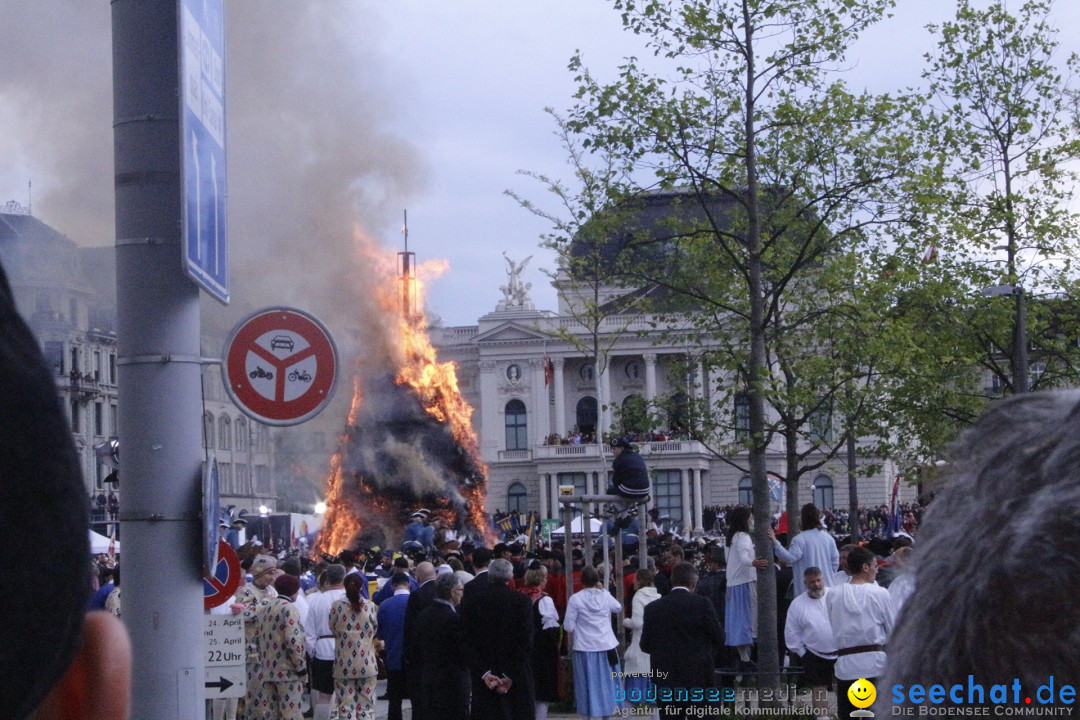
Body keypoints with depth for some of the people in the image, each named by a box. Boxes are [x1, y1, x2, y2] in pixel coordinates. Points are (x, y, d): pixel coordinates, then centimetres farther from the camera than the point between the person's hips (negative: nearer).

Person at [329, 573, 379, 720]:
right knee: (366, 707, 7)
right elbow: (374, 629, 5)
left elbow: (333, 629, 4)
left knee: (346, 707, 4)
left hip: (344, 663, 0)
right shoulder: (369, 606, -6)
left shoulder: (337, 606, -7)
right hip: (366, 663, 0)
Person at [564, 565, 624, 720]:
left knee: (588, 685, 6)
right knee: (606, 683, 13)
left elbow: (569, 626, -10)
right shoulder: (605, 596, -4)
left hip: (585, 648, -2)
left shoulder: (576, 599, -12)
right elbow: (618, 607, 18)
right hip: (606, 646, 2)